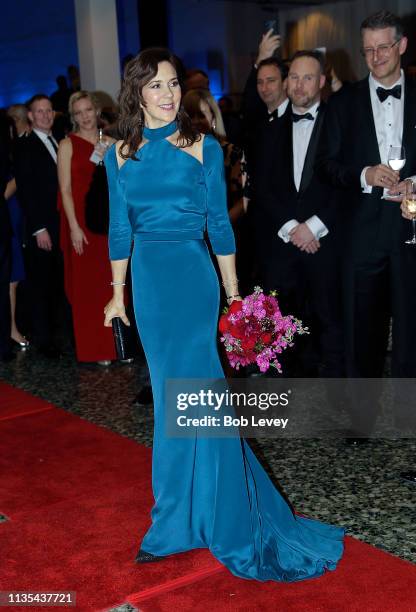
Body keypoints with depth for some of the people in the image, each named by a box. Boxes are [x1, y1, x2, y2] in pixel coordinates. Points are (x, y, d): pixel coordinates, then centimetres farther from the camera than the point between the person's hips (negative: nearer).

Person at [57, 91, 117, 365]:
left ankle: (117, 342, 16)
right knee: (87, 284, 0)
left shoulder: (109, 143, 11)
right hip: (82, 221, -4)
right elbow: (65, 189, -6)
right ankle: (94, 348, 8)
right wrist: (74, 227, -13)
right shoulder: (68, 144, 0)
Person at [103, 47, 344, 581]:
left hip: (193, 278, -3)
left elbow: (219, 224, 1)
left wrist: (234, 294, 0)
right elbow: (120, 229, 11)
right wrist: (118, 292, 12)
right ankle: (203, 507, 28)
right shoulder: (120, 154, 7)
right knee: (172, 390, 11)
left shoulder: (203, 148, -1)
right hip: (148, 282, 4)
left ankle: (179, 519, 11)